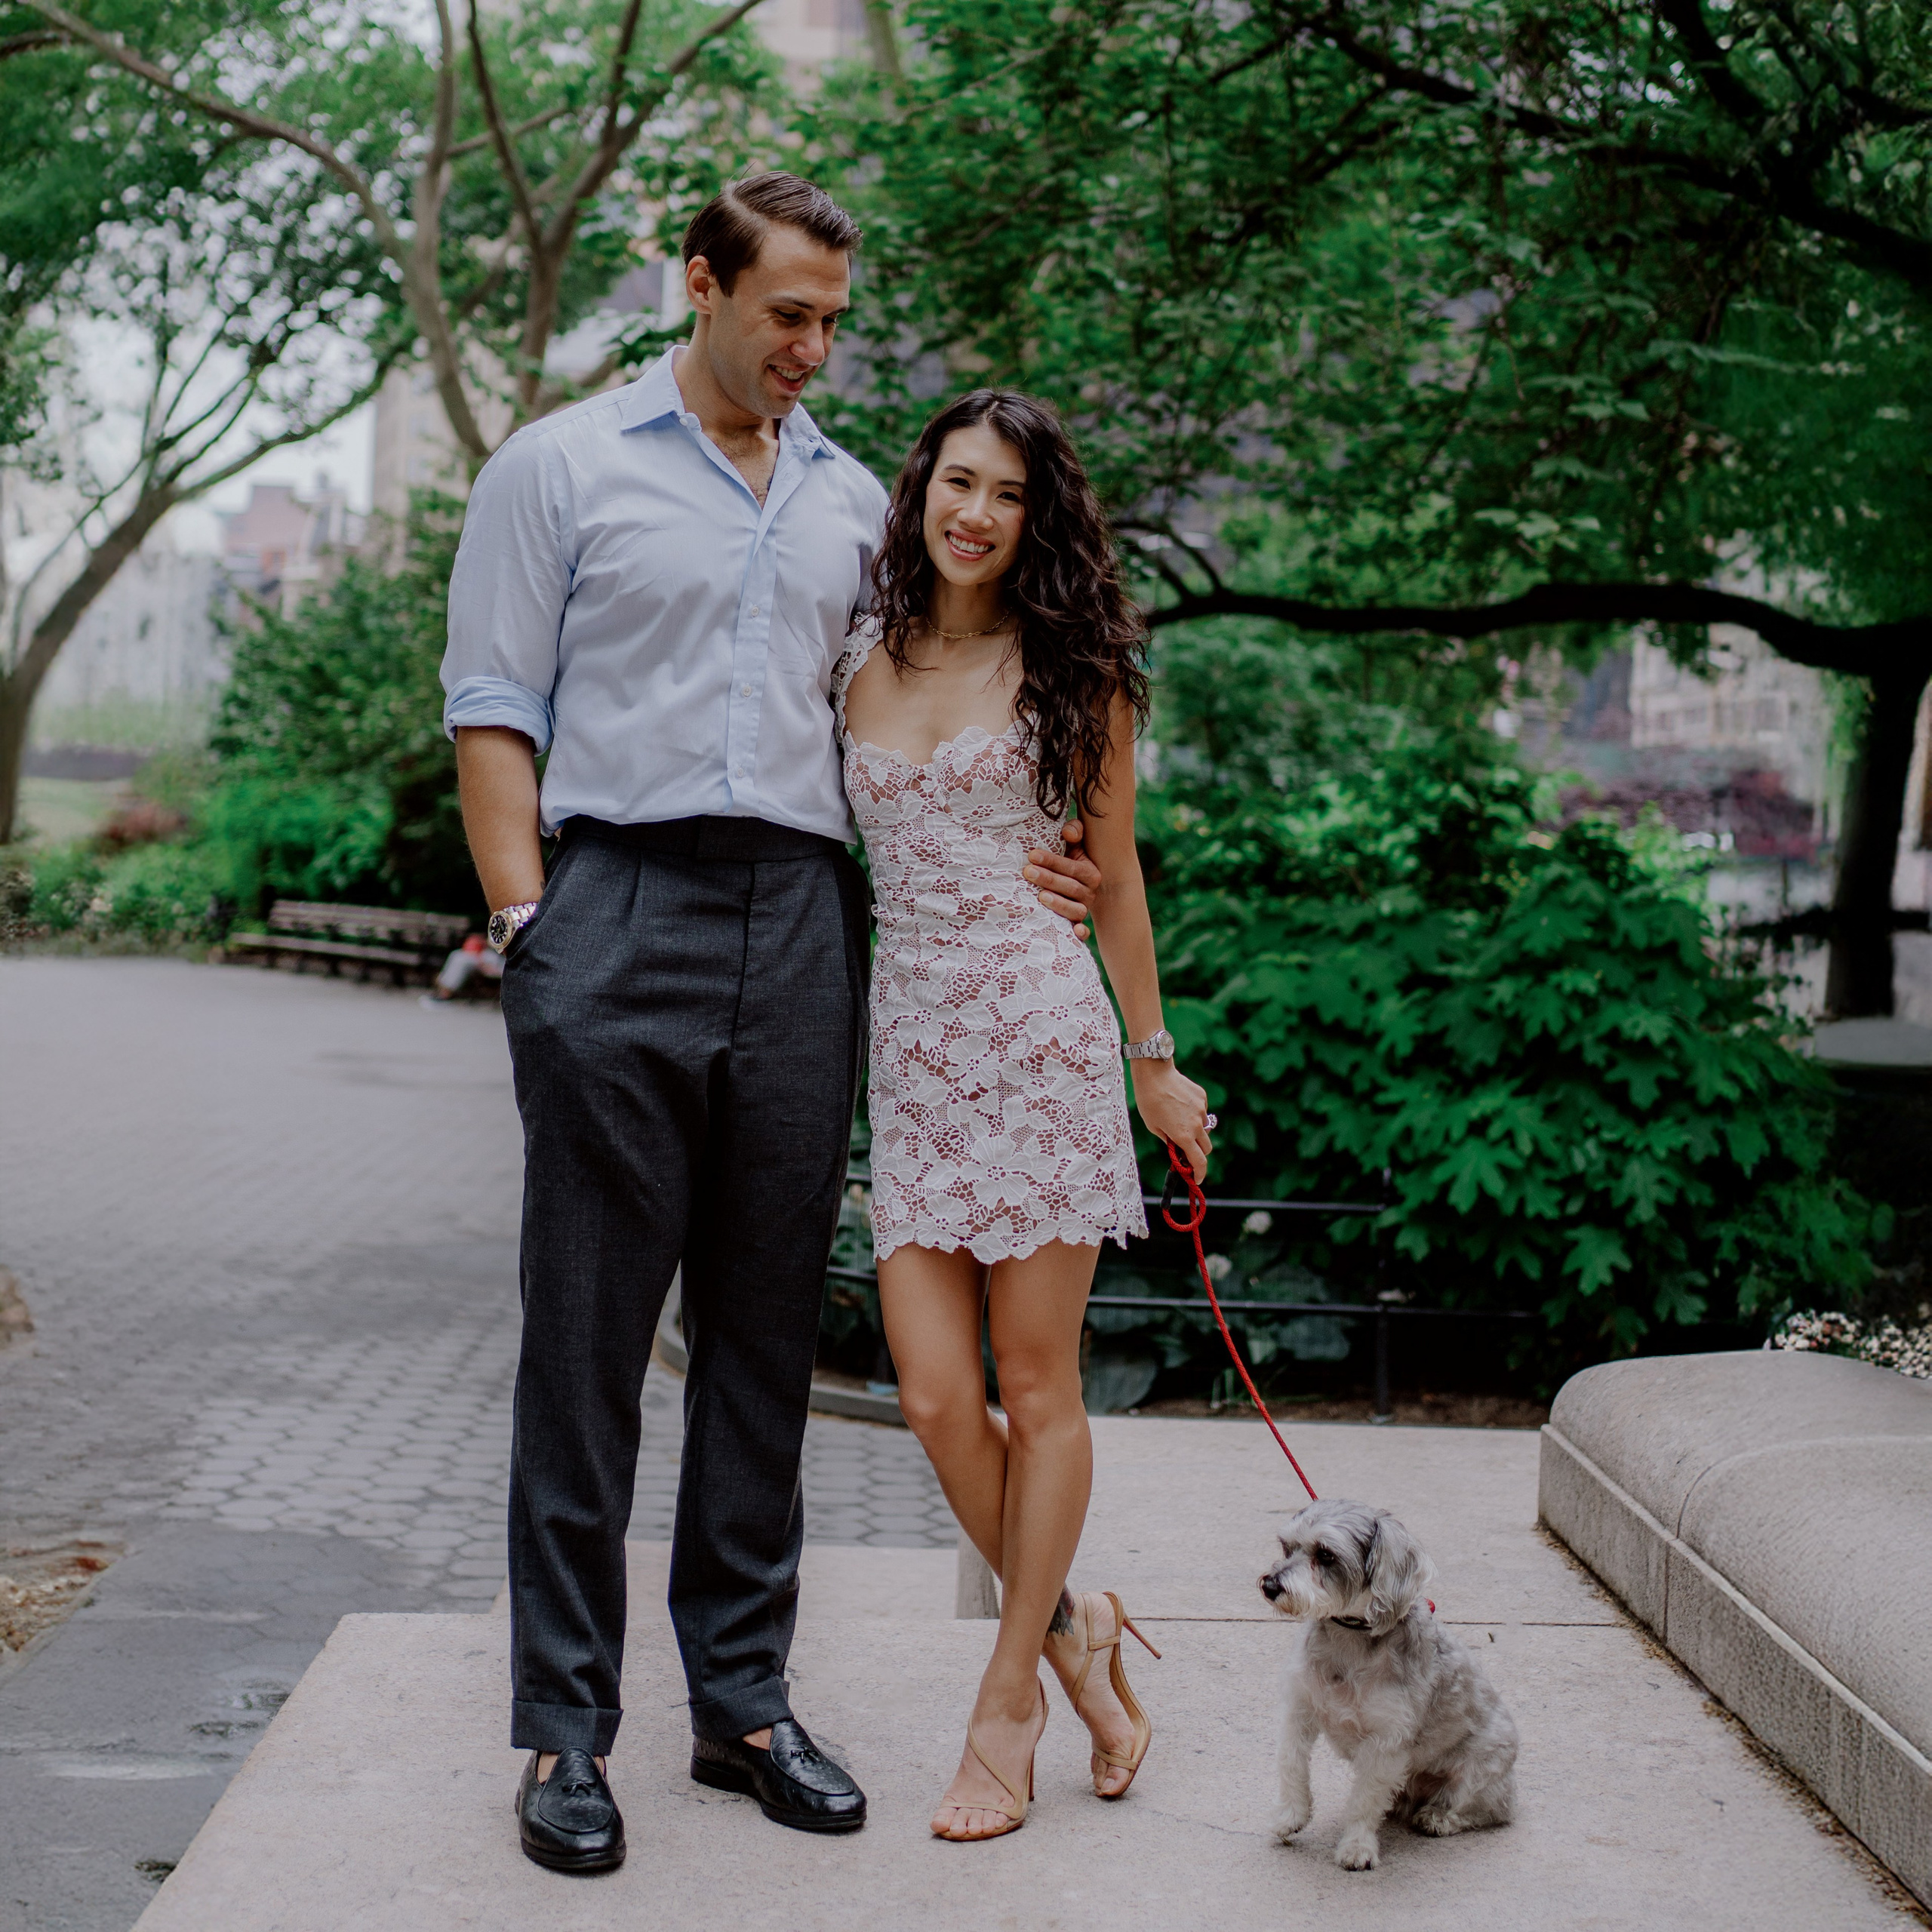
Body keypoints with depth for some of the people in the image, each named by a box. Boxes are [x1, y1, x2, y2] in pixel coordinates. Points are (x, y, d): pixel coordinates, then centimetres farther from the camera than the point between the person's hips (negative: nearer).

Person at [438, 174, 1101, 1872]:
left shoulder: (853, 500, 18)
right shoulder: (561, 468, 5)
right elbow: (493, 713, 1)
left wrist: (1003, 866, 8)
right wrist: (527, 921, -9)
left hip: (802, 924, 4)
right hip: (622, 908, -4)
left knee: (766, 1331, 7)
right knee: (589, 1332, -2)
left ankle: (743, 1700, 17)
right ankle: (566, 1726, 7)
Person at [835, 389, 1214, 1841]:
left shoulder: (1071, 666, 4)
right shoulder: (861, 670, 12)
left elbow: (1114, 873, 9)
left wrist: (1155, 1063, 11)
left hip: (1042, 1031, -3)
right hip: (908, 1046, 3)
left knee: (1037, 1386, 2)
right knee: (937, 1396, -3)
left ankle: (1007, 1705, 14)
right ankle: (1072, 1629, 22)